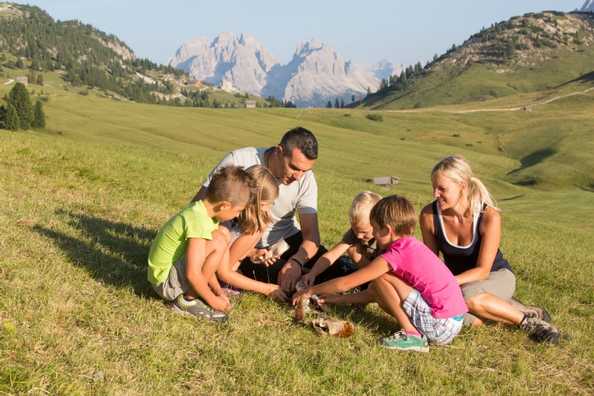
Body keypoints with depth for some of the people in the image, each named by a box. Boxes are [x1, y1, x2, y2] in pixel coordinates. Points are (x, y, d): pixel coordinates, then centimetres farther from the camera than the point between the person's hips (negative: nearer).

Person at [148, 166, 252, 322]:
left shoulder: (199, 209, 2)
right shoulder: (199, 221, -27)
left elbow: (204, 263, 11)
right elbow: (193, 274, -30)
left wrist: (218, 290, 6)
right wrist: (213, 300, -17)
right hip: (166, 282, -10)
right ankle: (188, 300, -11)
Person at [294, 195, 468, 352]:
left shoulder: (395, 255, -14)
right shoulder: (411, 245, 11)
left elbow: (344, 284, -7)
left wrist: (310, 291, 7)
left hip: (441, 326, -9)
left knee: (381, 279, -7)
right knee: (382, 295, 15)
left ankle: (411, 334, -4)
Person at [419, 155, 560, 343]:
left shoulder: (489, 216, -27)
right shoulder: (429, 215, -18)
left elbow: (482, 270, -24)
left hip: (497, 276, -4)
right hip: (461, 283, 4)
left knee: (469, 296, -38)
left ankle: (527, 319, -14)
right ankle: (505, 307, 1)